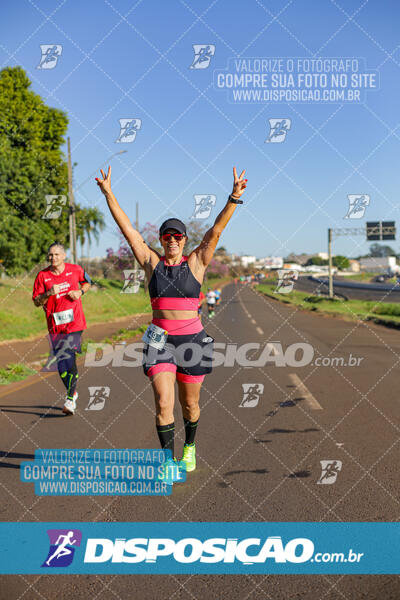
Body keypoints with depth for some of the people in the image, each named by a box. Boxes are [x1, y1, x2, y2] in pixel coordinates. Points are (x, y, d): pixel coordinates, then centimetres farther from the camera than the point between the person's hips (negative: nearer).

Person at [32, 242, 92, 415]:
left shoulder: (75, 270, 2)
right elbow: (36, 302, 3)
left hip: (74, 322, -2)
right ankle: (72, 392, 31)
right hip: (55, 326, 2)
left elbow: (87, 282, 22)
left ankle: (70, 400, -13)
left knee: (69, 358, -15)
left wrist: (80, 292, 1)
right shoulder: (42, 276, 2)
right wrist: (49, 293, -16)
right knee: (61, 362, 7)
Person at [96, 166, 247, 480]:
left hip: (192, 339, 0)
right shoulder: (152, 262, 4)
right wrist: (108, 193, -5)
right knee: (163, 404, -12)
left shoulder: (196, 263, 1)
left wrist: (234, 198, -21)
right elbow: (128, 229, 0)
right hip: (160, 341, 0)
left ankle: (190, 447, 40)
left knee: (190, 404, 13)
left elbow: (216, 231, -9)